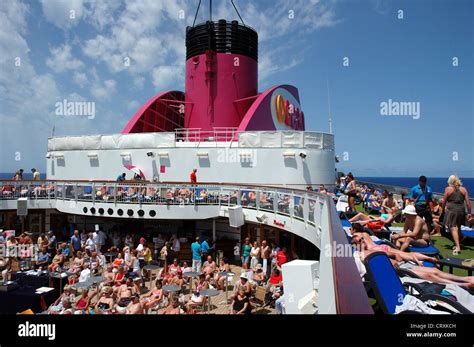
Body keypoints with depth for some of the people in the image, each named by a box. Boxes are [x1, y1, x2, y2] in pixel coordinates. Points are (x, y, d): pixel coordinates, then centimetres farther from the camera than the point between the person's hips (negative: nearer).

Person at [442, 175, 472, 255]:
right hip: (461, 210, 4)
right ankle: (457, 244, 30)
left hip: (451, 210, -4)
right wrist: (469, 213, 8)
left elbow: (444, 201, 0)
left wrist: (443, 210, 14)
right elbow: (468, 202, 3)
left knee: (453, 228, -7)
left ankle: (458, 247, -17)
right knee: (458, 228, 18)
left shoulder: (448, 189, -3)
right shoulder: (463, 189, 6)